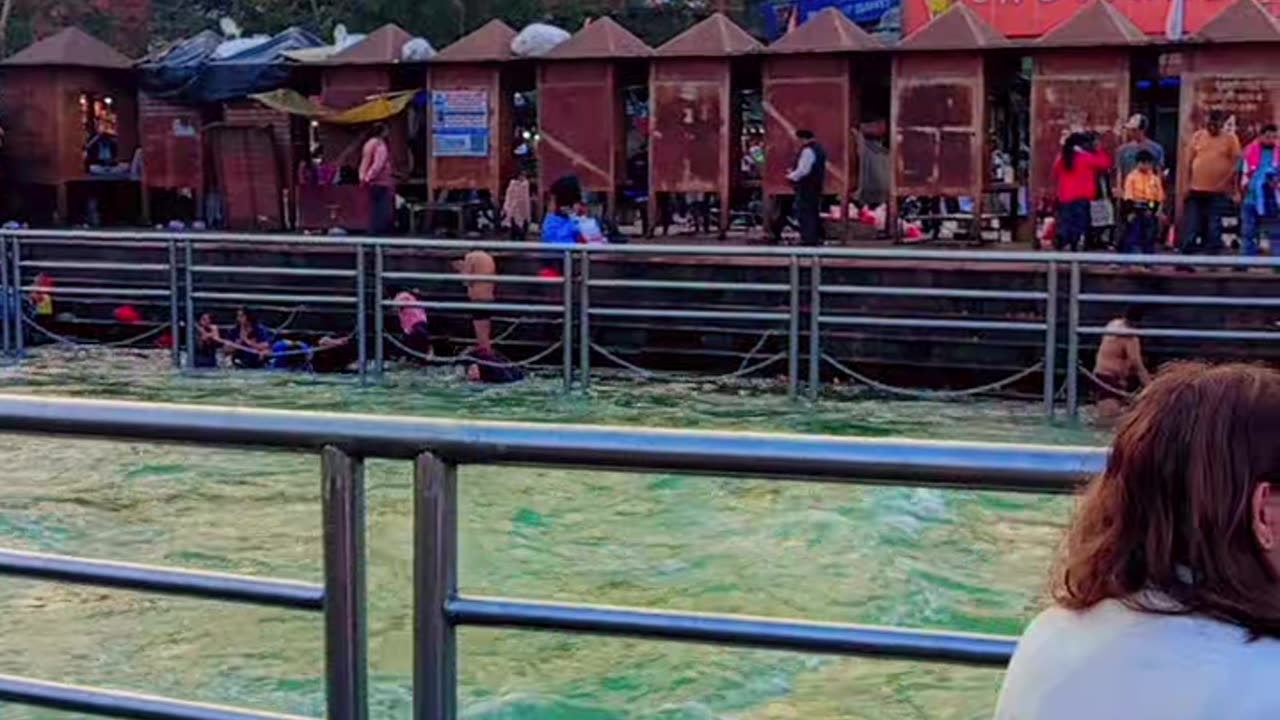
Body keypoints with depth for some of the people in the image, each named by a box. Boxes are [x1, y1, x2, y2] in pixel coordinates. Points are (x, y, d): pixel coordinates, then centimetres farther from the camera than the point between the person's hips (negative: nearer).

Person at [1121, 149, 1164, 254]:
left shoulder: (1155, 178, 6)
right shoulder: (1131, 177, -5)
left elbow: (1159, 196, 9)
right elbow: (1128, 196, -8)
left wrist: (1158, 210, 2)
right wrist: (1130, 211, -14)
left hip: (1150, 210, 4)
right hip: (1136, 209, -4)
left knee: (1150, 237, 9)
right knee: (1133, 238, -2)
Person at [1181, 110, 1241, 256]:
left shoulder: (1230, 139, 0)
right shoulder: (1197, 136, 7)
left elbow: (1236, 163, -3)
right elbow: (1189, 161, 8)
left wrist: (1226, 182, -12)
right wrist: (1187, 183, 3)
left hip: (1219, 191, -2)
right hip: (1196, 189, 2)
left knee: (1214, 227, 2)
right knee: (1192, 225, 2)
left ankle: (1213, 253, 8)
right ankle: (1187, 253, 7)